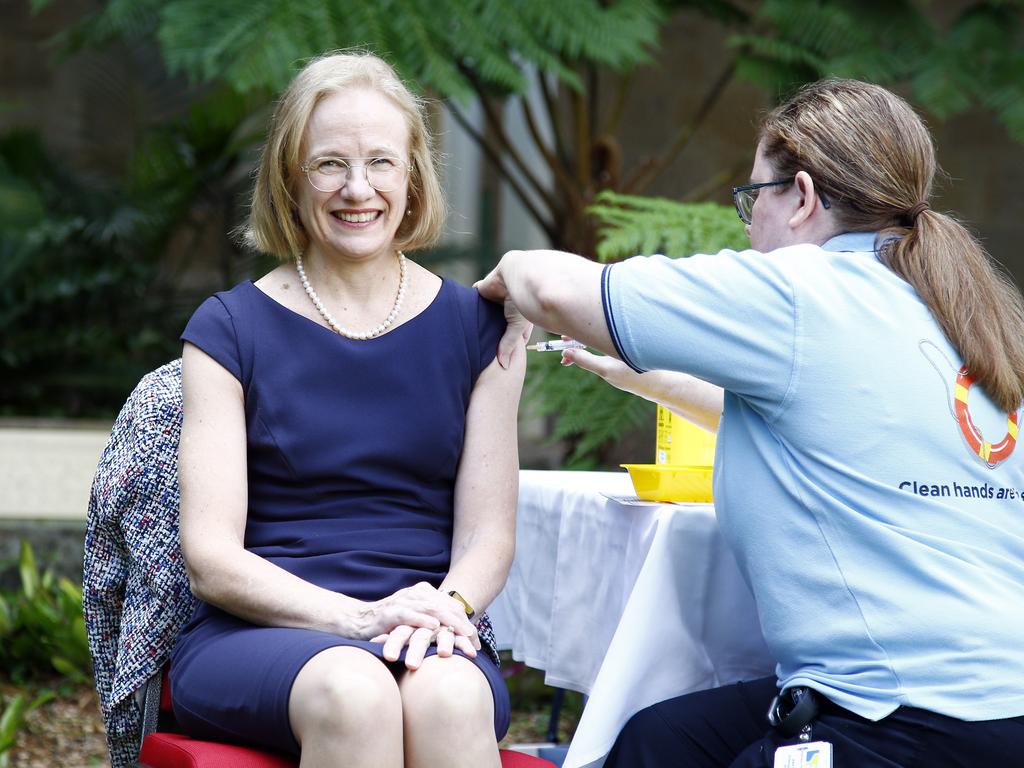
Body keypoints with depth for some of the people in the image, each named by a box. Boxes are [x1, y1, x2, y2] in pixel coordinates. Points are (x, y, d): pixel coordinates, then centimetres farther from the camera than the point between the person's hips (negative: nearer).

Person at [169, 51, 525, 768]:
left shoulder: (475, 327, 12)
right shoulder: (231, 328, 5)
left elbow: (488, 532, 8)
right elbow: (211, 556, -2)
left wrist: (448, 607, -16)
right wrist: (359, 618, -19)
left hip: (431, 641, 1)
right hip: (256, 637, -1)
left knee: (450, 696, -36)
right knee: (352, 691, -37)